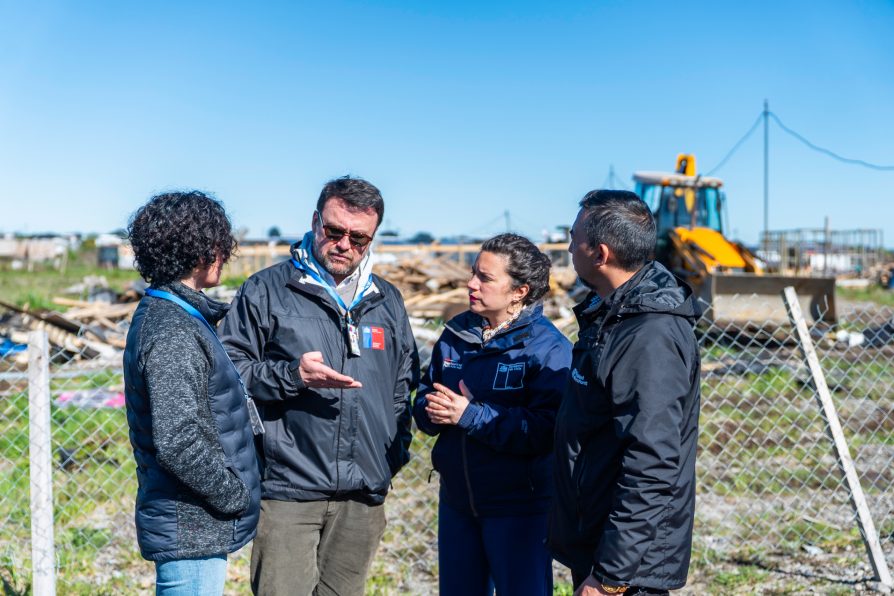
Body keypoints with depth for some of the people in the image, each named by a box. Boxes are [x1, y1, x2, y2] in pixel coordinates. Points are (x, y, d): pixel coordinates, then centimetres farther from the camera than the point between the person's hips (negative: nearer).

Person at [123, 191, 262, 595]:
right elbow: (179, 443, -28)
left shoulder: (160, 315, 10)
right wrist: (236, 496, -15)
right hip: (193, 529, -10)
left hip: (192, 526, 10)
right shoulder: (173, 335, -22)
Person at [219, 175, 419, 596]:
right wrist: (291, 374, -17)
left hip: (365, 494, 4)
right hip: (288, 489, -4)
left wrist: (396, 451, 12)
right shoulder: (266, 290, -1)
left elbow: (404, 385, 22)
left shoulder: (387, 300, 14)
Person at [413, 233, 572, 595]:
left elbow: (545, 430, -25)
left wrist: (470, 416, -26)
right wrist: (433, 411, -16)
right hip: (456, 498, 6)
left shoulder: (548, 347, -15)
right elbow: (422, 402, 7)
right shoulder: (455, 334, 5)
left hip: (519, 506, -6)